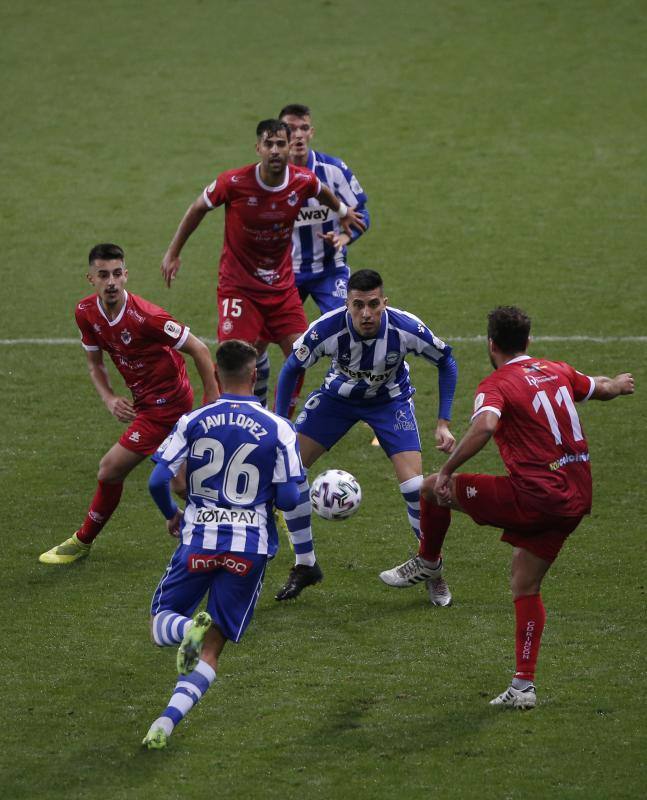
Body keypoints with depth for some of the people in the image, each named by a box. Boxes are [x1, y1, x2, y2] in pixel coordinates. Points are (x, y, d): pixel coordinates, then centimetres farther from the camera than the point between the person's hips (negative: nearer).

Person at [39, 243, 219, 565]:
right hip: (143, 400, 9)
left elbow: (199, 350, -20)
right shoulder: (86, 312, -9)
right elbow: (94, 363, 6)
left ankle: (83, 541, 13)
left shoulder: (145, 317, -30)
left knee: (110, 470, -9)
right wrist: (110, 399, -12)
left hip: (164, 403, -9)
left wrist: (213, 402, -16)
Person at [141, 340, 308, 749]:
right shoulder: (278, 429, -3)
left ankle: (190, 628, -22)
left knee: (162, 623, 16)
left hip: (198, 539, 0)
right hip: (250, 546, 0)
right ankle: (167, 722, -15)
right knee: (212, 651, 6)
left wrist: (172, 514, 16)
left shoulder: (193, 421, 1)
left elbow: (158, 481, -5)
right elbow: (288, 498, -6)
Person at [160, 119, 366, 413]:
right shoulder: (234, 183, -20)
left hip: (283, 286, 4)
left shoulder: (303, 181, -10)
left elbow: (324, 193, 16)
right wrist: (173, 253, 4)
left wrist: (343, 211, 35)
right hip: (238, 286, -4)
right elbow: (198, 209, -2)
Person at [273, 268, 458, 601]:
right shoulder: (326, 329, -33)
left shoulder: (407, 328, -33)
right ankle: (305, 566, 8)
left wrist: (443, 424, -14)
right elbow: (291, 369, -13)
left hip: (390, 399, -1)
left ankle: (434, 570, 7)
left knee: (413, 483, -17)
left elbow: (446, 361, -12)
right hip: (338, 395, 2)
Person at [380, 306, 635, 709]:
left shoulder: (497, 385, -9)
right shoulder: (558, 371, 11)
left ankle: (427, 562, 31)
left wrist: (448, 470, -21)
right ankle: (524, 686, 13)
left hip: (532, 494, -7)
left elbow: (485, 425, -30)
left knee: (434, 488, 8)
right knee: (526, 587, 17)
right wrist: (619, 384, 54)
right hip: (576, 497, 7)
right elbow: (601, 388, 30)